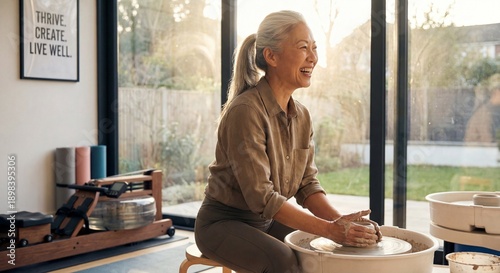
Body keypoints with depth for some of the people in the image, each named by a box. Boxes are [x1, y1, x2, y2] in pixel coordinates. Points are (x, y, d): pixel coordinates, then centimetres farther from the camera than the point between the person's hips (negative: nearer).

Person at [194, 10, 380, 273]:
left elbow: (307, 184, 0)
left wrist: (342, 222, -17)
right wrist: (330, 229, -28)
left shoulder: (301, 115, 1)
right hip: (224, 222, -7)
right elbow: (261, 196, -27)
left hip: (267, 221, 7)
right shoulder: (245, 111, -24)